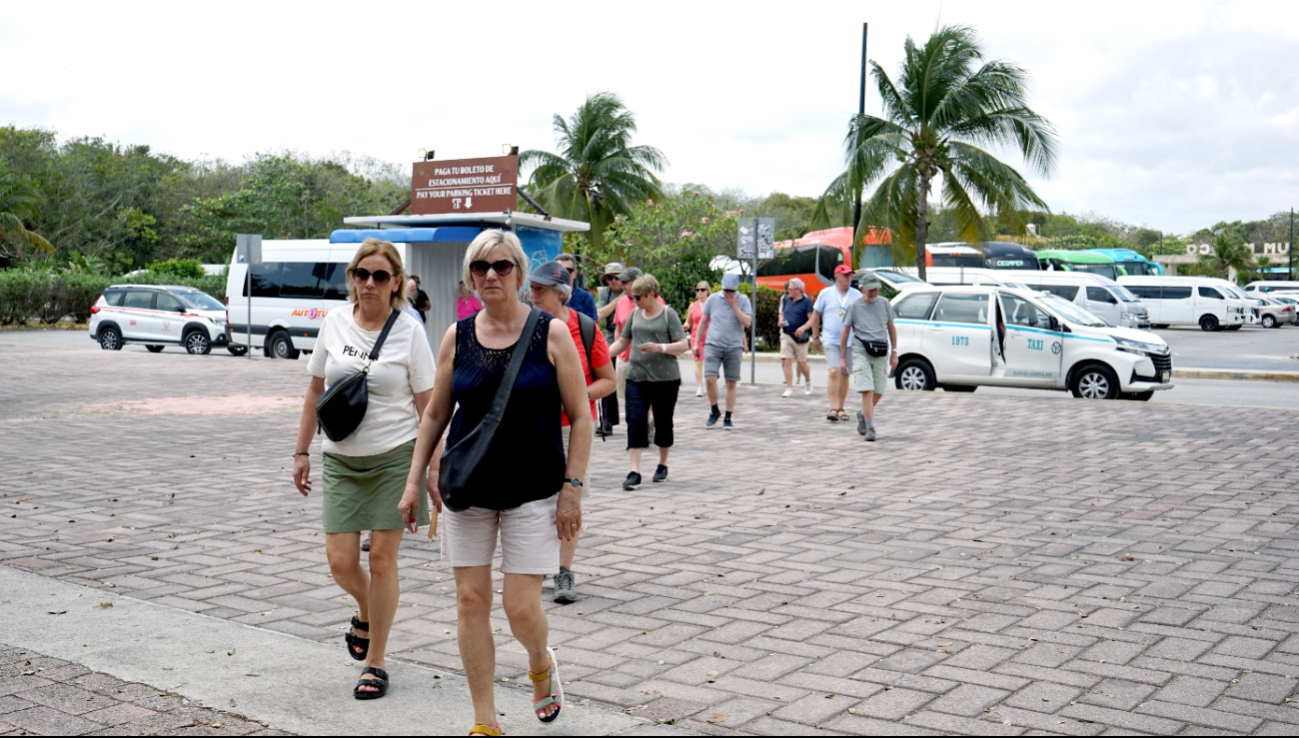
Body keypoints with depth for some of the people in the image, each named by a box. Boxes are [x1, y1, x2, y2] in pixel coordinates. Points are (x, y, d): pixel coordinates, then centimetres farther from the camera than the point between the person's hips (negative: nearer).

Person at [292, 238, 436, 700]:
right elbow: (315, 391, 13)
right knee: (340, 561, -1)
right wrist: (301, 451, 11)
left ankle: (375, 663, 16)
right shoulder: (334, 324, 3)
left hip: (395, 457, -3)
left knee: (382, 559, 1)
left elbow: (428, 406, -4)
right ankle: (366, 615, 34)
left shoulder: (408, 331, -6)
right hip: (342, 458, 3)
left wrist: (435, 467, -9)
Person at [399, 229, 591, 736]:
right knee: (470, 601, 4)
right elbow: (435, 414, 11)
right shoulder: (457, 337, 3)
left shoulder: (551, 333, -5)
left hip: (533, 491, -3)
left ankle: (541, 665, 31)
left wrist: (572, 487, -10)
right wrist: (414, 479, 7)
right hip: (466, 488, 3)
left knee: (521, 607, -5)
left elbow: (580, 416, -4)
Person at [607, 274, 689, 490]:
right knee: (635, 422, -8)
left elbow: (684, 345, -7)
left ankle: (663, 465, 26)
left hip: (665, 377, -3)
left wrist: (660, 348, -22)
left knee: (663, 422, 8)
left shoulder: (669, 314, -3)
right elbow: (622, 342, 17)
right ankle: (634, 471, -9)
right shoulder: (635, 314, 10)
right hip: (636, 376, 3)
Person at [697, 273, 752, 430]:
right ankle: (715, 411, 8)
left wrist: (734, 305, -13)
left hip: (734, 347, 0)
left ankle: (728, 418, 13)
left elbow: (747, 322, -10)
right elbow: (703, 321, 13)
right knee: (710, 378, -13)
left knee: (731, 383, 3)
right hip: (713, 345, 0)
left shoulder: (743, 300, 2)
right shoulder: (713, 299, 5)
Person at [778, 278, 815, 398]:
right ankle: (789, 388, -1)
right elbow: (782, 314, 23)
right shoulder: (786, 300, 10)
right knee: (786, 361, -5)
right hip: (786, 335, 4)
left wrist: (803, 328, -27)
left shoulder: (806, 301, -6)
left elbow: (812, 319, -11)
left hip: (800, 337, -4)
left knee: (802, 363, 4)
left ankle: (809, 383, 31)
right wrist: (781, 320, 0)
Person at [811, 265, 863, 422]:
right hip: (831, 340, -2)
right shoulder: (826, 294, 3)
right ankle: (833, 409, -17)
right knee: (834, 372, -16)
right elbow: (816, 315, 11)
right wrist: (816, 336, 10)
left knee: (844, 375, 9)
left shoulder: (857, 295, 5)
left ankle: (840, 408, 19)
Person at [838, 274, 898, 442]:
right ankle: (870, 428, -9)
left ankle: (863, 414, 34)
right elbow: (845, 332, 7)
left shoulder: (884, 303, 8)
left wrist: (894, 352, 12)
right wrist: (842, 358, 5)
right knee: (867, 391, -12)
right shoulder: (854, 306, 2)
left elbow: (891, 327, 16)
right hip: (861, 352, -3)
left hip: (881, 353, 3)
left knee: (878, 392, 7)